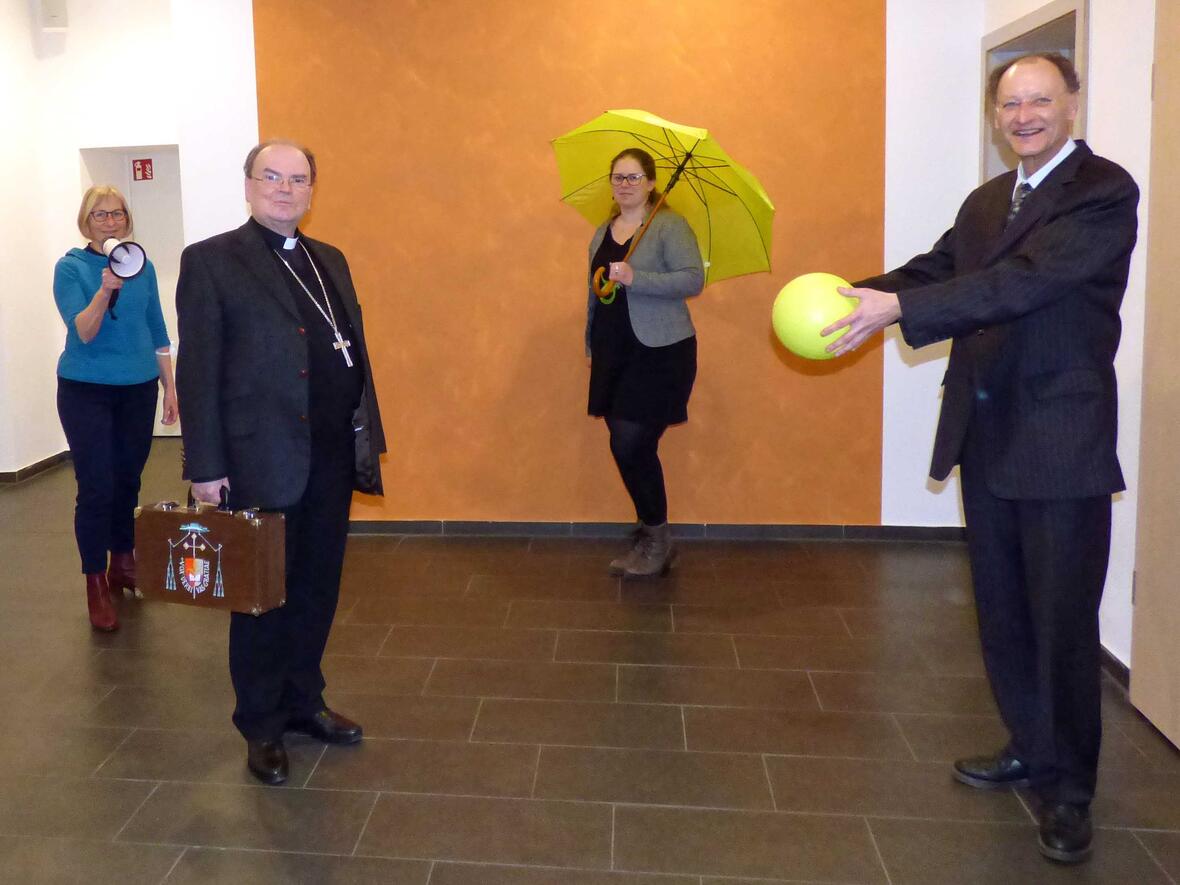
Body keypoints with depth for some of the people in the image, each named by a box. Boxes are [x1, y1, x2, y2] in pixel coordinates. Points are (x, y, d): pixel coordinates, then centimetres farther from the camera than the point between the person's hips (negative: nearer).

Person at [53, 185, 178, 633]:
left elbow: (157, 331, 11)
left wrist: (170, 386, 10)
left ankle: (123, 564, 27)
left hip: (138, 389, 4)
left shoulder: (142, 265, 5)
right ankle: (96, 583, 4)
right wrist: (104, 291, -32)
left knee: (128, 481, 10)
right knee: (97, 488, -5)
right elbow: (83, 332, -17)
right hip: (87, 390, -3)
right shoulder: (70, 268, -5)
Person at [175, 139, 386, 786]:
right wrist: (205, 466, -13)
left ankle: (303, 701, 33)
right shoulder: (211, 261, -5)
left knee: (318, 589, 15)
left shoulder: (330, 261, 14)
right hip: (261, 460, -6)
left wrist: (368, 436, 11)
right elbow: (197, 370, -9)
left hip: (332, 459, 6)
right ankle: (261, 726, 23)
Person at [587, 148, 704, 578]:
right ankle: (650, 542, 21)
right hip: (614, 354, 6)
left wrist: (635, 278, -25)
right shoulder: (602, 233, 15)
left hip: (659, 353, -6)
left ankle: (657, 539, 8)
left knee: (631, 445, -11)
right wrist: (590, 345, 25)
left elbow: (693, 279, -17)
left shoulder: (669, 226, -5)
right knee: (629, 448, 7)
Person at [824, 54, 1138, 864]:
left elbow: (1025, 279, -25)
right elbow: (935, 271, 4)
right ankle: (1031, 749, 35)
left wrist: (899, 306, -31)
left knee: (1063, 623, 2)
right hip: (986, 440, 7)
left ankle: (1070, 789, 18)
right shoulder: (986, 201, 14)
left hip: (1062, 445, -7)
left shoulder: (1105, 193, -12)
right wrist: (854, 295, -14)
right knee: (1002, 612, 17)